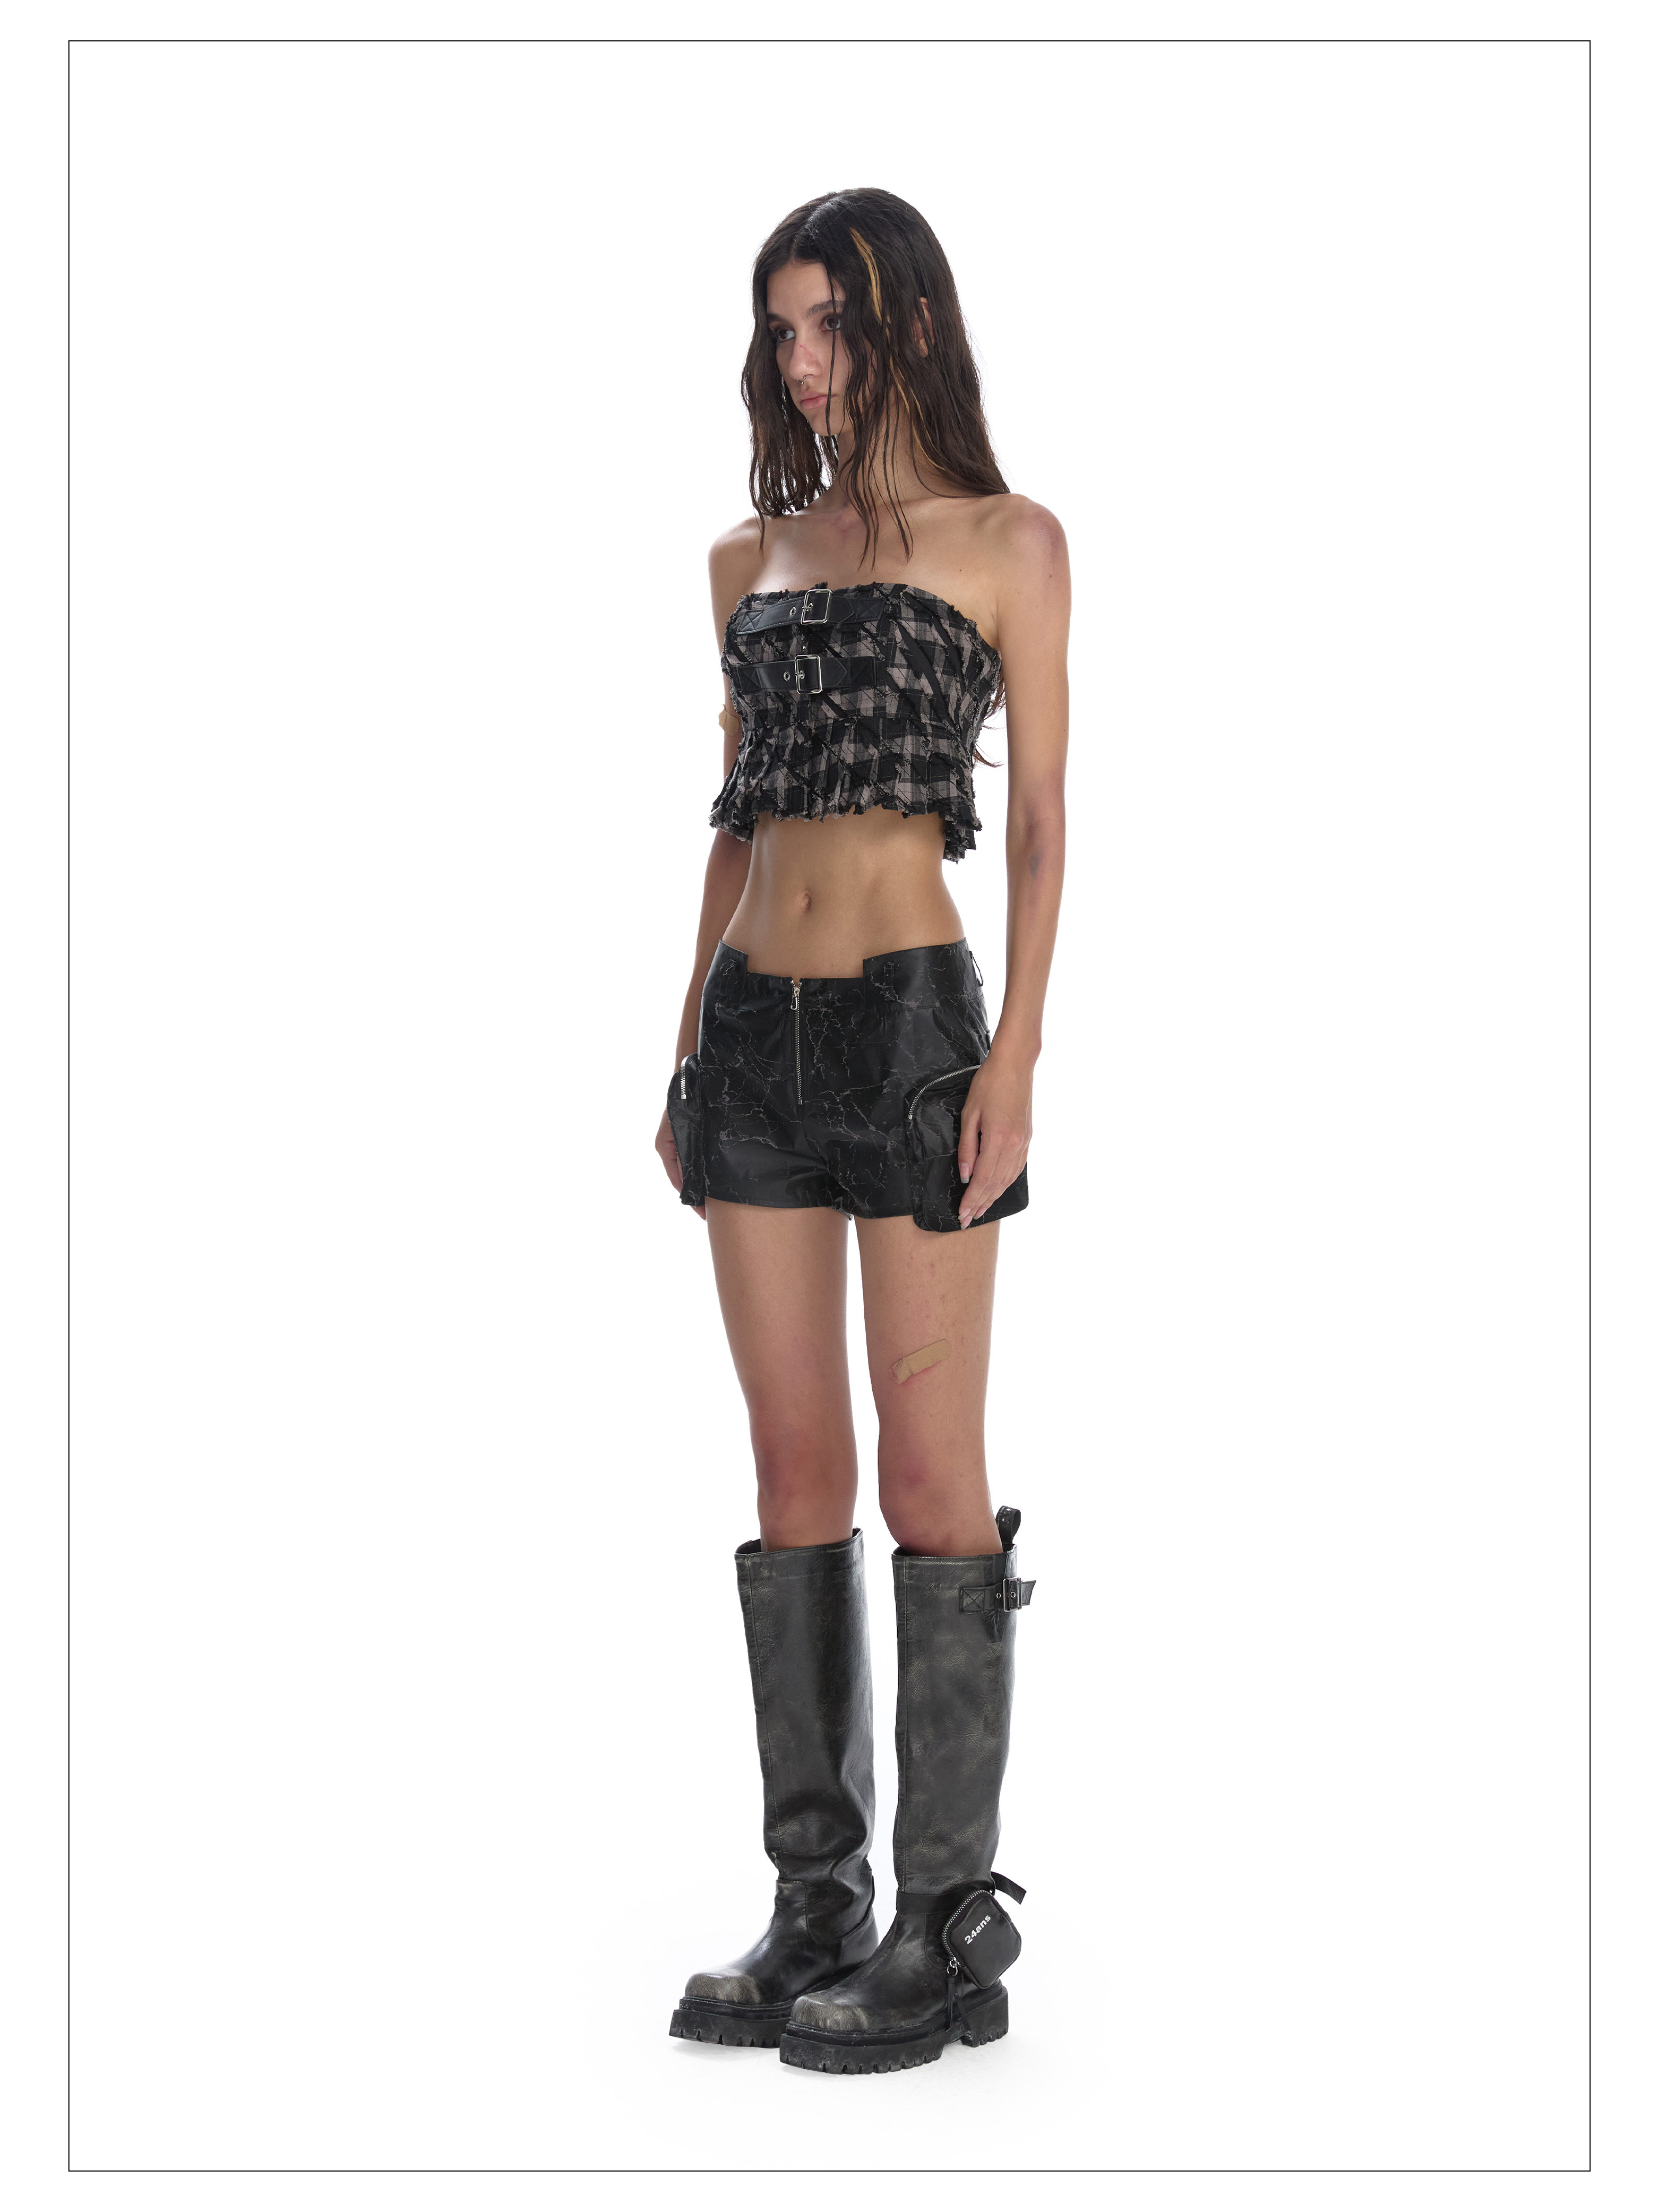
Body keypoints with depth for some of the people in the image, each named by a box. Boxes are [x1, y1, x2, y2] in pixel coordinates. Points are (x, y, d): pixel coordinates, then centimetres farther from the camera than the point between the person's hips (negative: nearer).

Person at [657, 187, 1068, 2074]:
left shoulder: (1009, 544, 3)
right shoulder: (749, 556, 16)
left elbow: (1041, 823, -1)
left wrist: (1016, 1053, -12)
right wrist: (688, 1042, 13)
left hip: (911, 1016, -5)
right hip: (754, 1023, 5)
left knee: (929, 1477, -3)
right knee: (795, 1476, 7)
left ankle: (950, 1929, 5)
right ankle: (818, 1901, 15)